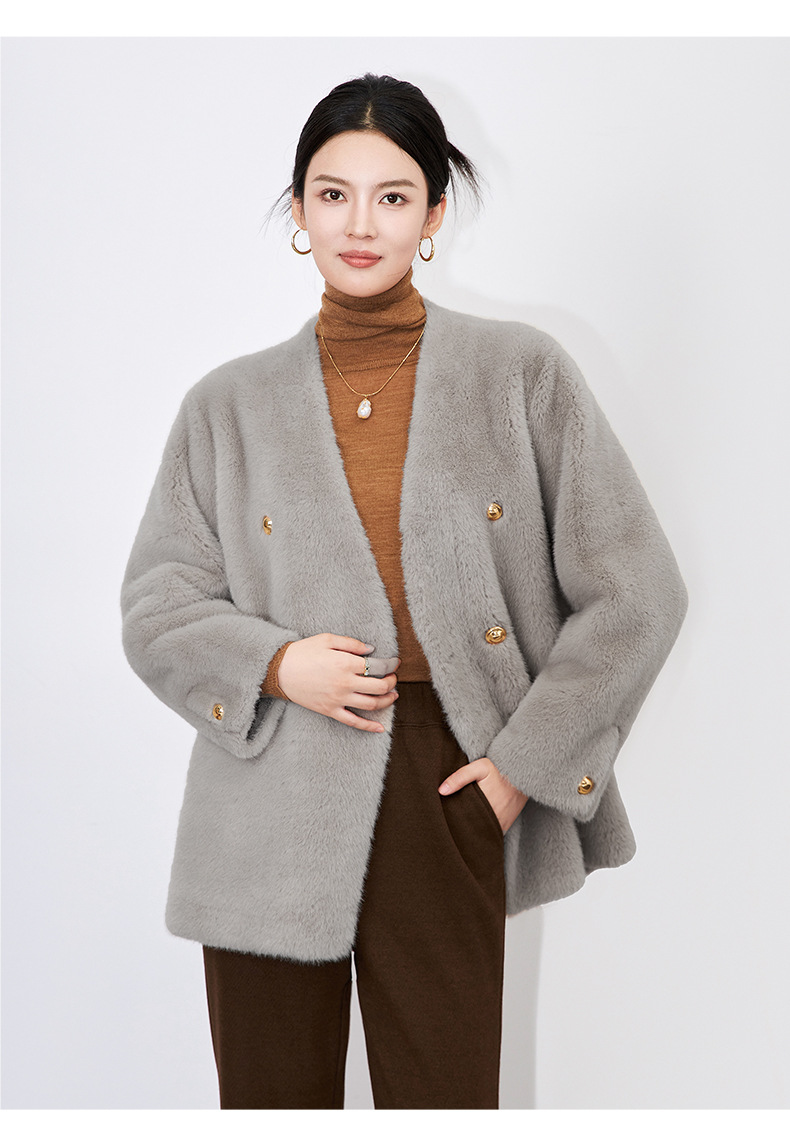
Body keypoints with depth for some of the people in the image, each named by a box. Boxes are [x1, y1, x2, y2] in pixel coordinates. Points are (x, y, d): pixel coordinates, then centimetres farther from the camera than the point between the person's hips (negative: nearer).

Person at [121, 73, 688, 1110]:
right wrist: (275, 663, -10)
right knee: (272, 1095, 12)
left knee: (446, 1094, 6)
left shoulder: (525, 376, 1)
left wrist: (524, 764, -4)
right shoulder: (228, 405, 6)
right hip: (272, 808, 2)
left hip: (445, 798, -1)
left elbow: (635, 593, 1)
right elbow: (155, 609, 9)